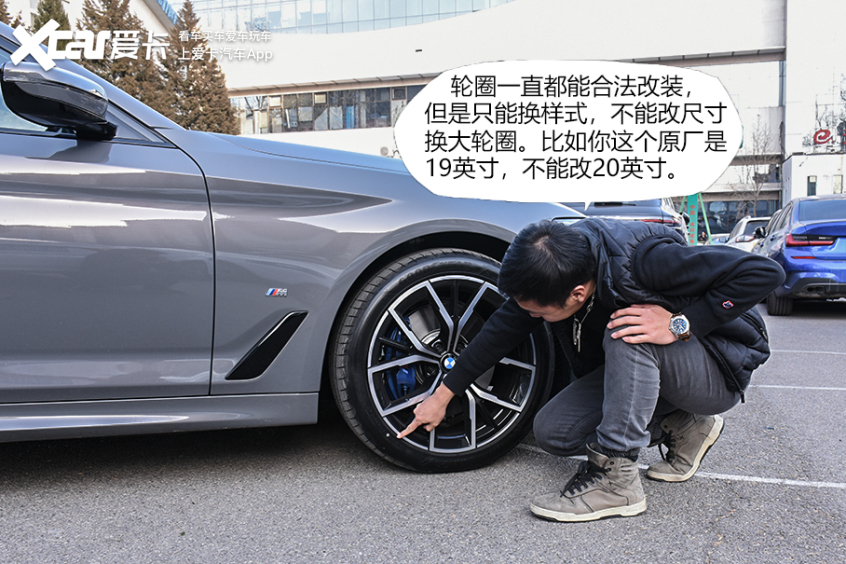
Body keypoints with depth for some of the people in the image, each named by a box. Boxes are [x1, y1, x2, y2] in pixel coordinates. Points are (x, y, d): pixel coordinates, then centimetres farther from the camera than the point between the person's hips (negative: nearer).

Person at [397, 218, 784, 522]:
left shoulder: (642, 260, -35)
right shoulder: (552, 269, -16)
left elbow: (763, 273, -29)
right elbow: (503, 329, -6)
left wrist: (680, 324, -34)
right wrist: (443, 395, -2)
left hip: (717, 371, -6)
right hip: (639, 368, 7)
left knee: (626, 332, -35)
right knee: (550, 431, -8)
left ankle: (616, 478, -25)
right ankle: (681, 428, 5)